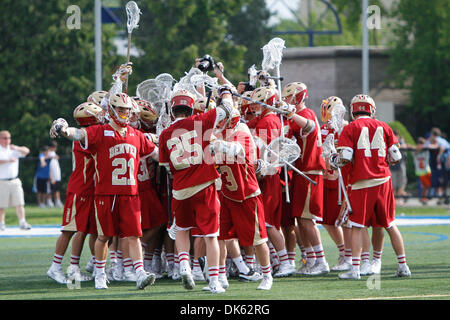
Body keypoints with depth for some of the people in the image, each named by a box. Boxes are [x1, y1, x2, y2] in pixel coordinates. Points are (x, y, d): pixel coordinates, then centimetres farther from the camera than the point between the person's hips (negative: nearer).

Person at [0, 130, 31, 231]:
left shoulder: (13, 149, 13)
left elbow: (26, 151, -2)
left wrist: (16, 148, -18)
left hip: (15, 181, 3)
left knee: (19, 203, -7)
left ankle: (22, 222, -10)